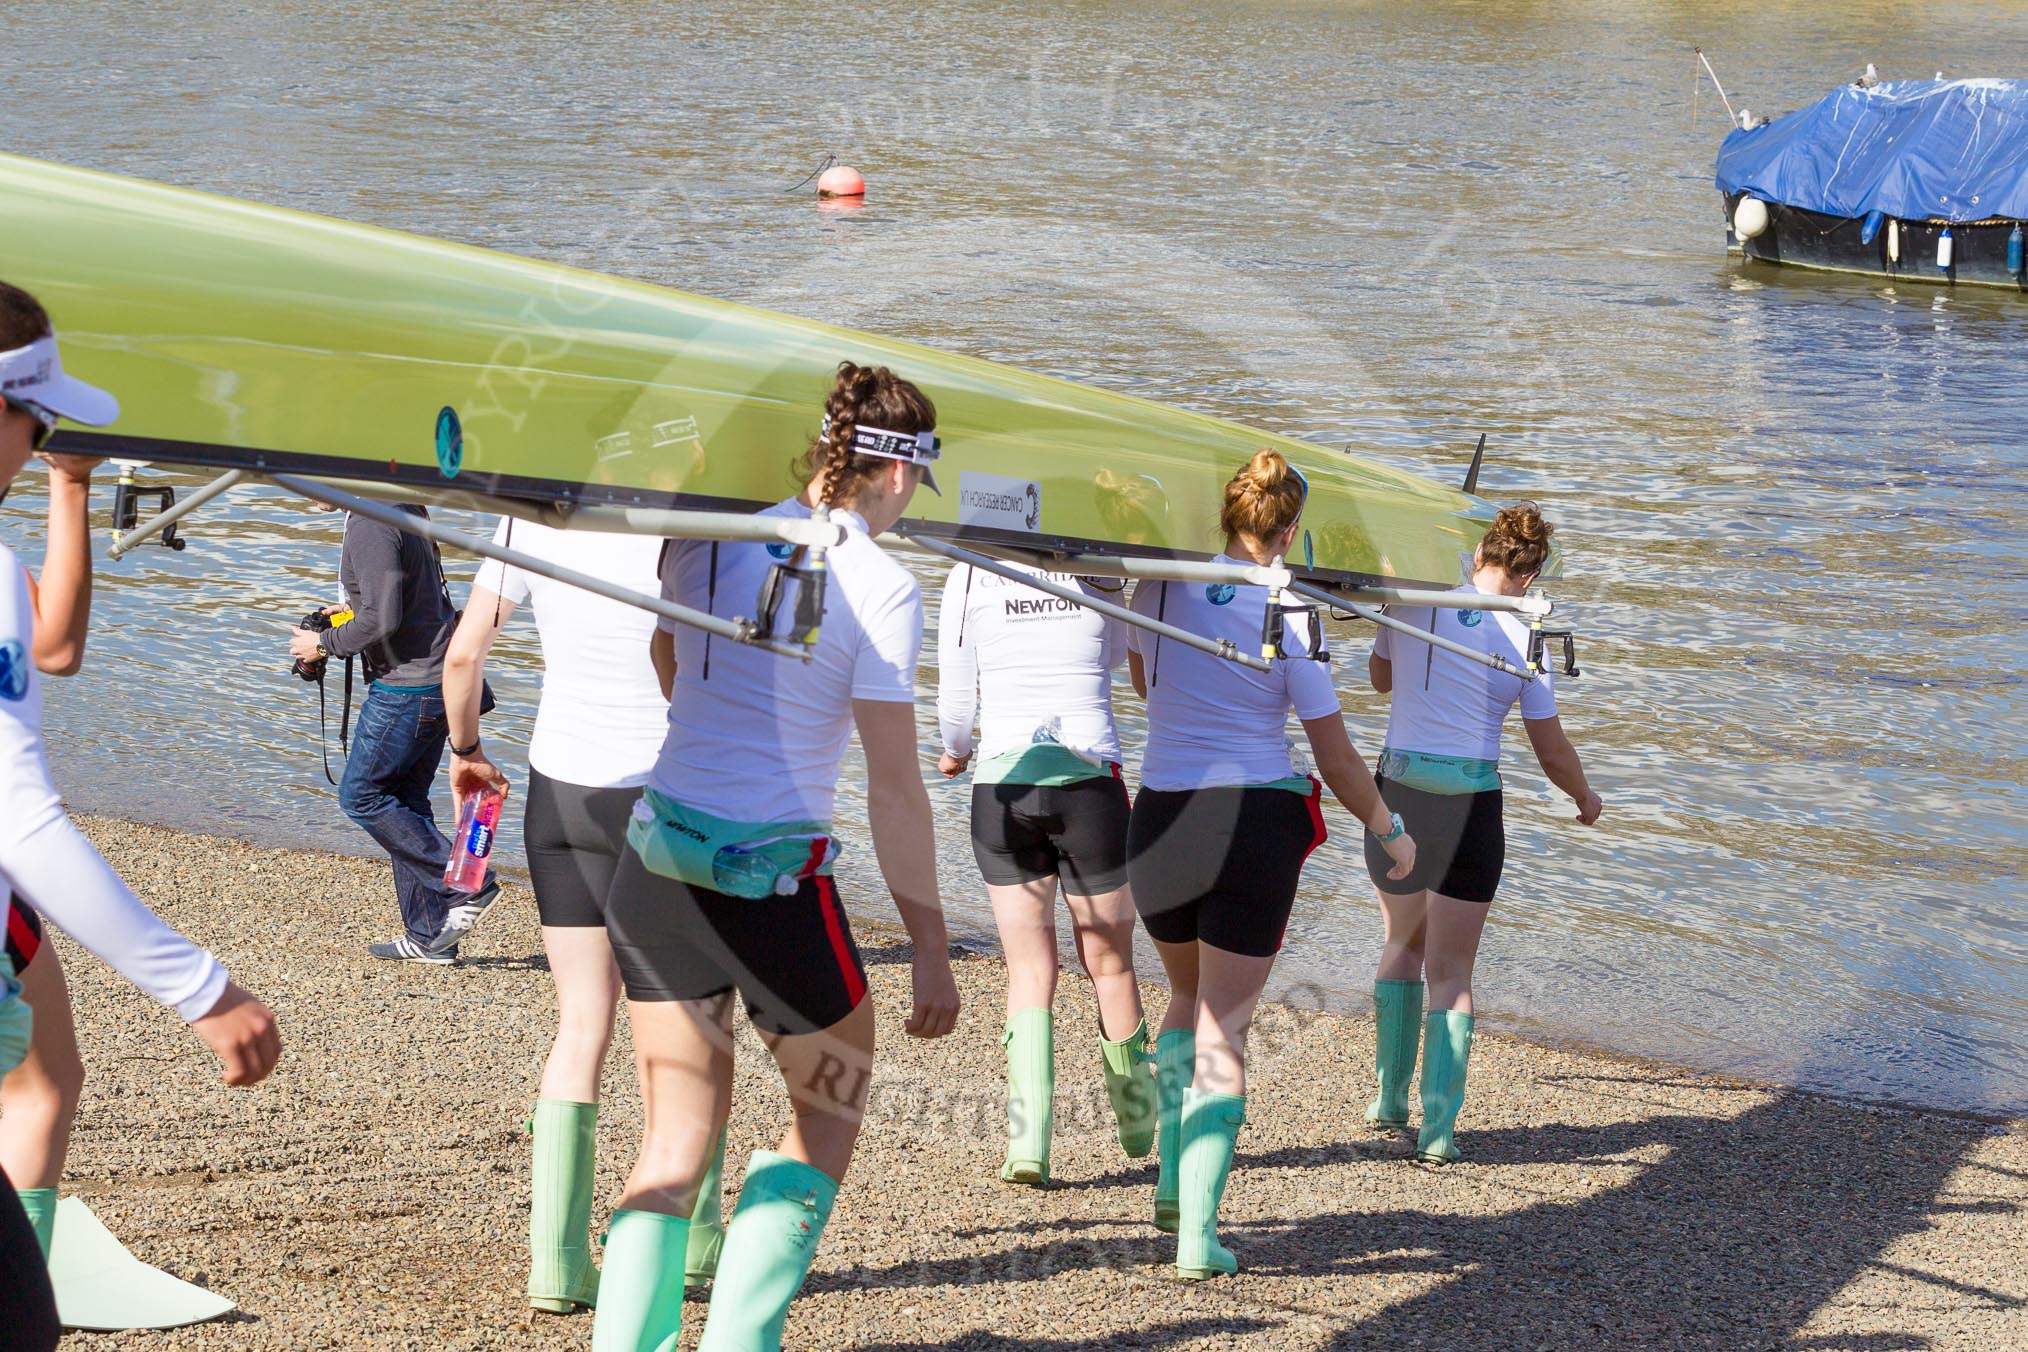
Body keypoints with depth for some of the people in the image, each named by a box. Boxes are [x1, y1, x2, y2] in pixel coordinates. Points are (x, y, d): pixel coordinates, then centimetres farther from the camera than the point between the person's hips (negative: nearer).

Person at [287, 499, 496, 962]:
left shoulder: (371, 526, -19)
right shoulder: (404, 506, 11)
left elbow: (383, 620, -23)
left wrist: (325, 643, -8)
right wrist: (353, 609, 16)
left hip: (406, 688, -10)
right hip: (437, 680, 10)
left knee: (361, 795, 0)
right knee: (404, 801, 13)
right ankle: (429, 935, 14)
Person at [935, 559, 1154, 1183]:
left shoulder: (969, 577, -2)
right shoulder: (1100, 573, 0)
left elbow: (954, 695, 3)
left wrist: (954, 752, 23)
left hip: (1002, 784, 0)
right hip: (1090, 782, 0)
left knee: (1030, 972, 6)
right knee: (1110, 962, 16)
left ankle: (1028, 1141, -7)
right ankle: (1137, 1123, 33)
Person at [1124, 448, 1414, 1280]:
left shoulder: (1160, 589, 0)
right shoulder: (1291, 620, -9)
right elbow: (1336, 761, -4)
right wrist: (1388, 831, 12)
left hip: (1161, 823, 3)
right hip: (1258, 826, -3)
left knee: (1187, 1000, 27)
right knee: (1224, 1030, 3)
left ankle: (1171, 1184, 19)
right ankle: (1197, 1235, -3)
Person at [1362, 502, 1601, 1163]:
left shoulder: (1411, 602, -2)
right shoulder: (1521, 642, -7)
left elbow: (1380, 679, 17)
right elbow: (1553, 752, 0)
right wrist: (1585, 798, 18)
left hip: (1396, 791, 3)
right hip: (1470, 809, -2)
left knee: (1403, 942, 24)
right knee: (1451, 971, 6)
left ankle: (1390, 1099, 28)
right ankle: (1438, 1128, -1)